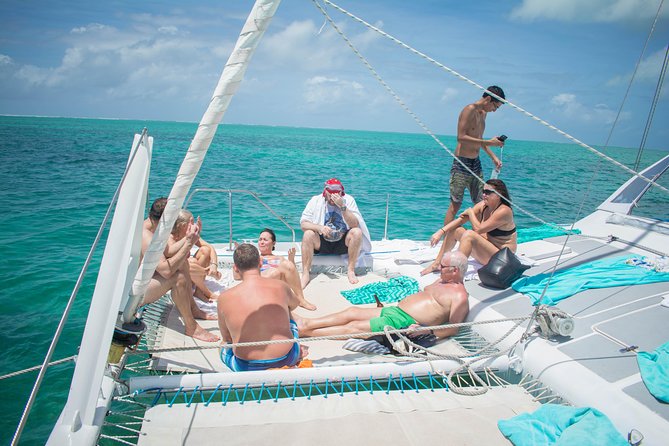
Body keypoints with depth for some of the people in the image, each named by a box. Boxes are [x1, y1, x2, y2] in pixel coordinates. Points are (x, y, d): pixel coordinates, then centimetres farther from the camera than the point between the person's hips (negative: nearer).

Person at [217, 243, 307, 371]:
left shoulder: (225, 298, -9)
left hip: (247, 368, -2)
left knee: (223, 346, 32)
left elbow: (227, 338, 4)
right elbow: (295, 304, 19)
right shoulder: (280, 286, -6)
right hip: (285, 360, 3)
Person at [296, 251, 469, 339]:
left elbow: (453, 328, -17)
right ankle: (306, 323, 4)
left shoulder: (459, 296, -9)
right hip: (395, 310, 9)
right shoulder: (442, 280, 20)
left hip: (406, 323, -9)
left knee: (353, 327, -9)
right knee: (352, 311, 1)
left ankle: (304, 331, -4)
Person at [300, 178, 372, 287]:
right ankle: (305, 274, -21)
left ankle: (351, 271, -16)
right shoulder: (316, 200, -6)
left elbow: (354, 224, -19)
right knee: (308, 234, -28)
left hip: (343, 243, 0)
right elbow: (303, 224, -11)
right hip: (322, 244, 0)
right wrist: (319, 227, -30)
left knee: (357, 232, -28)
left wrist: (342, 206, -30)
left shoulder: (348, 200, -8)